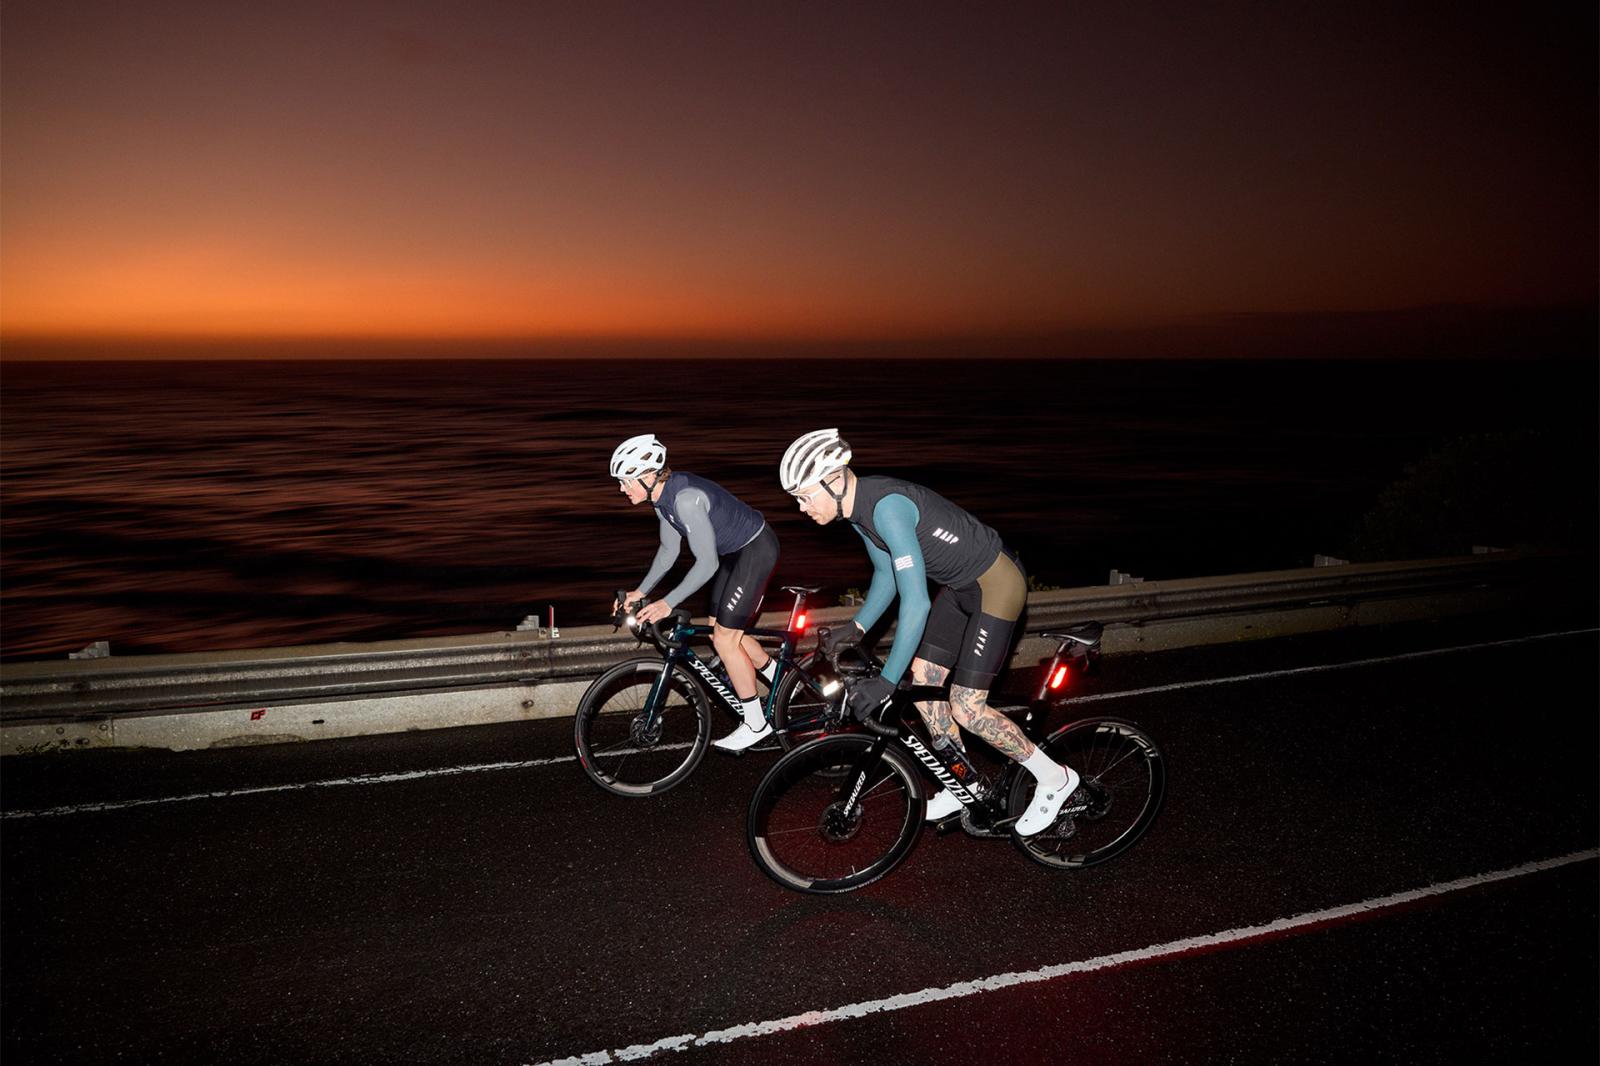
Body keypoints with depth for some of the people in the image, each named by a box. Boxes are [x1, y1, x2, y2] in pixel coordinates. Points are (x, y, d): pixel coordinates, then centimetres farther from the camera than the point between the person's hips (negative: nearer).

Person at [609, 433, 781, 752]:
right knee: (723, 632, 13)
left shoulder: (686, 498, -31)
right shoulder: (663, 496, -2)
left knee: (724, 638, -6)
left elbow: (707, 564, -28)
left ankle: (756, 724, 7)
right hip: (734, 551, 9)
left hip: (756, 550, -9)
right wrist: (640, 592, 5)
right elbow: (669, 550, 10)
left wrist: (668, 603, -27)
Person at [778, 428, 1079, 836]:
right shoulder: (860, 508, -1)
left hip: (997, 585, -9)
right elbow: (887, 573, 12)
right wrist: (857, 627, 1)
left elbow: (915, 601, -33)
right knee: (922, 679, 10)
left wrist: (887, 680, -31)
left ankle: (1055, 778, 14)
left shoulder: (888, 507, -31)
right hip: (961, 585, 9)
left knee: (967, 709, -6)